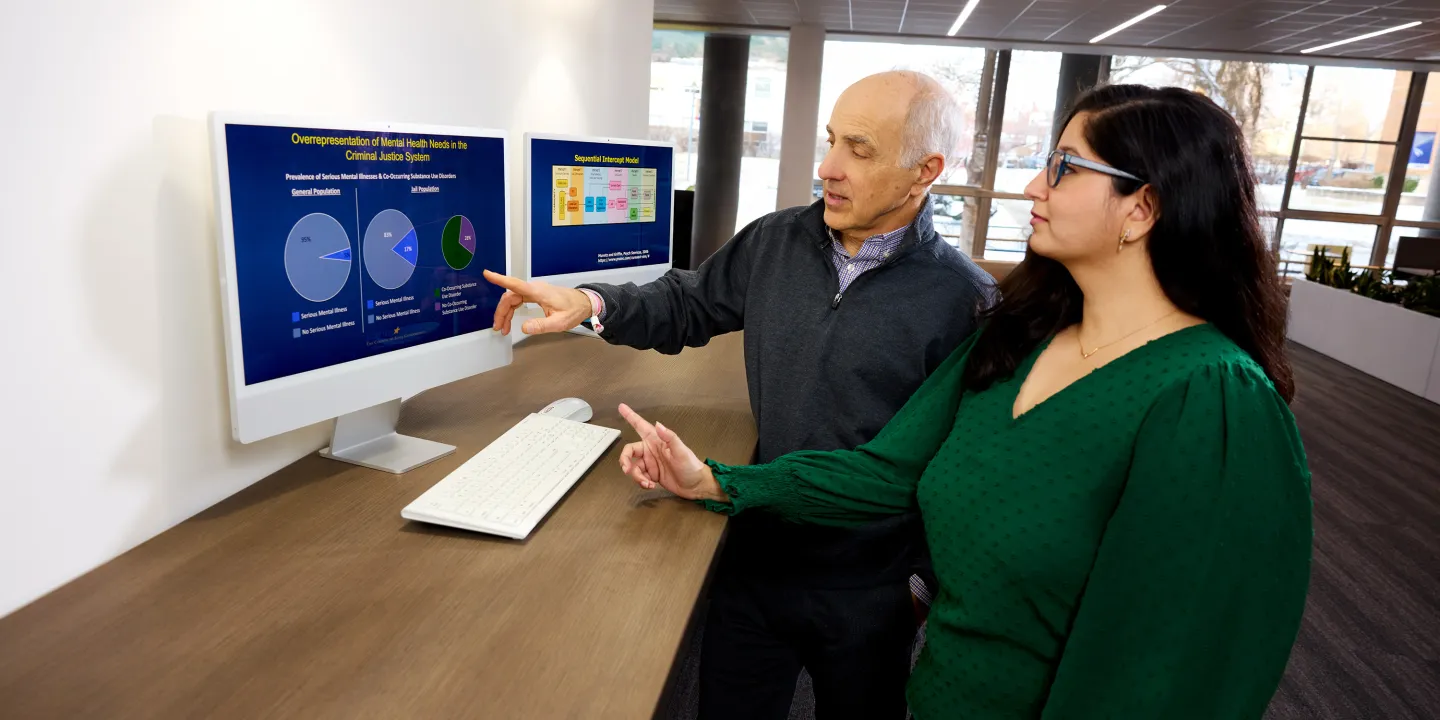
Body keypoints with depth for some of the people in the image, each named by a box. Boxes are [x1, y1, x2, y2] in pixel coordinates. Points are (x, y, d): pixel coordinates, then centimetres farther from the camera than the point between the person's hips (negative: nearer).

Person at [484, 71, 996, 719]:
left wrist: (932, 577, -6)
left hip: (867, 594, -3)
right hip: (756, 556, 4)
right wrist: (593, 303, -7)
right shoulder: (775, 241, -3)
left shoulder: (966, 300, -18)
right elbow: (688, 304, 9)